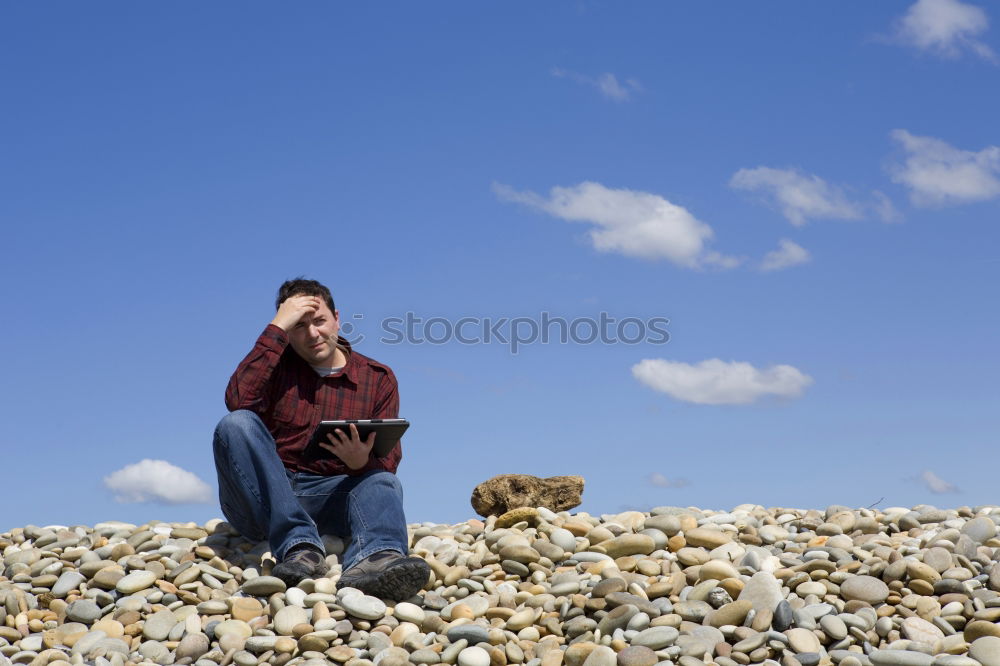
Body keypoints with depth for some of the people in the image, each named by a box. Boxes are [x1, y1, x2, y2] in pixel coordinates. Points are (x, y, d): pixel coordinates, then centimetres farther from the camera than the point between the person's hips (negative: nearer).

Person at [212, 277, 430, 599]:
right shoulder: (276, 364, 10)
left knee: (382, 483, -29)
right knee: (236, 424, -26)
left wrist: (362, 461, -23)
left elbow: (389, 461, 2)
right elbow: (238, 400, -13)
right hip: (263, 499, 0)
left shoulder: (378, 378, 11)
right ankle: (299, 545, -41)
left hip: (329, 497, 1)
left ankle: (373, 559, -65)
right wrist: (277, 328, -9)